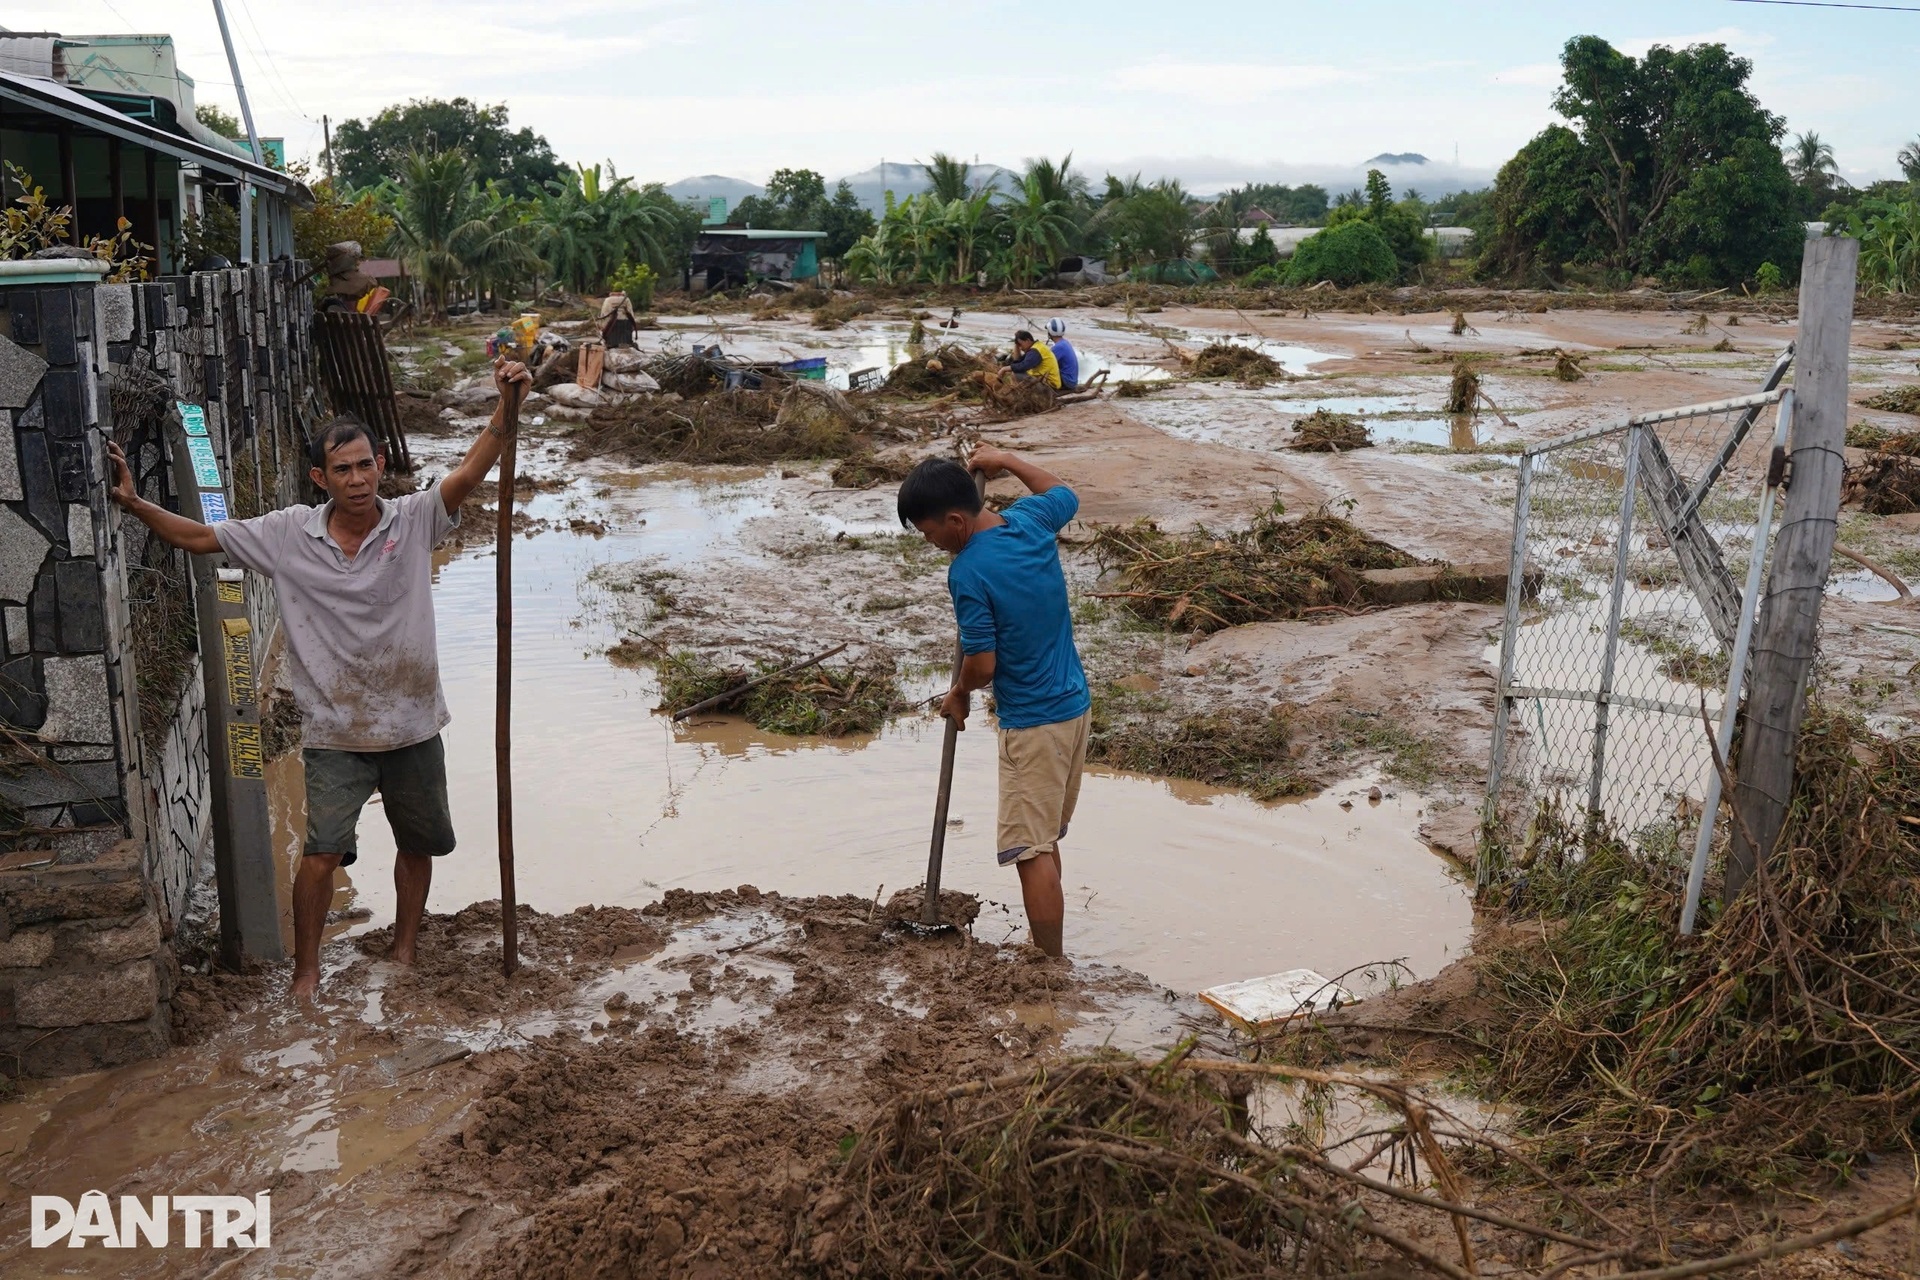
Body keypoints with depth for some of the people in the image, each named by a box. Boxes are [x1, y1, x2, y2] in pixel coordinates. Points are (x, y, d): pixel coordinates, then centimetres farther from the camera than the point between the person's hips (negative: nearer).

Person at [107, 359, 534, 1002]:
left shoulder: (414, 521, -9)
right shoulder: (289, 534, -5)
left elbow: (469, 474, -24)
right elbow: (198, 537, 2)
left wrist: (506, 406, -38)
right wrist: (136, 503, -11)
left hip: (413, 725, 1)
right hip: (335, 731, -1)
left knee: (418, 844, 16)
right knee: (322, 852, -6)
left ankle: (404, 951, 39)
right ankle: (306, 971, 15)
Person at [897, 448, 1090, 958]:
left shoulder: (969, 572, -21)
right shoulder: (1031, 520, -1)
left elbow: (982, 666, -18)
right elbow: (1064, 493, 24)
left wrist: (958, 694, 2)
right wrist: (1005, 460, 28)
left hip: (1032, 723, -9)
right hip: (1075, 704, 9)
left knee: (1032, 851, -3)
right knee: (1045, 840, 19)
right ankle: (1048, 952, 29)